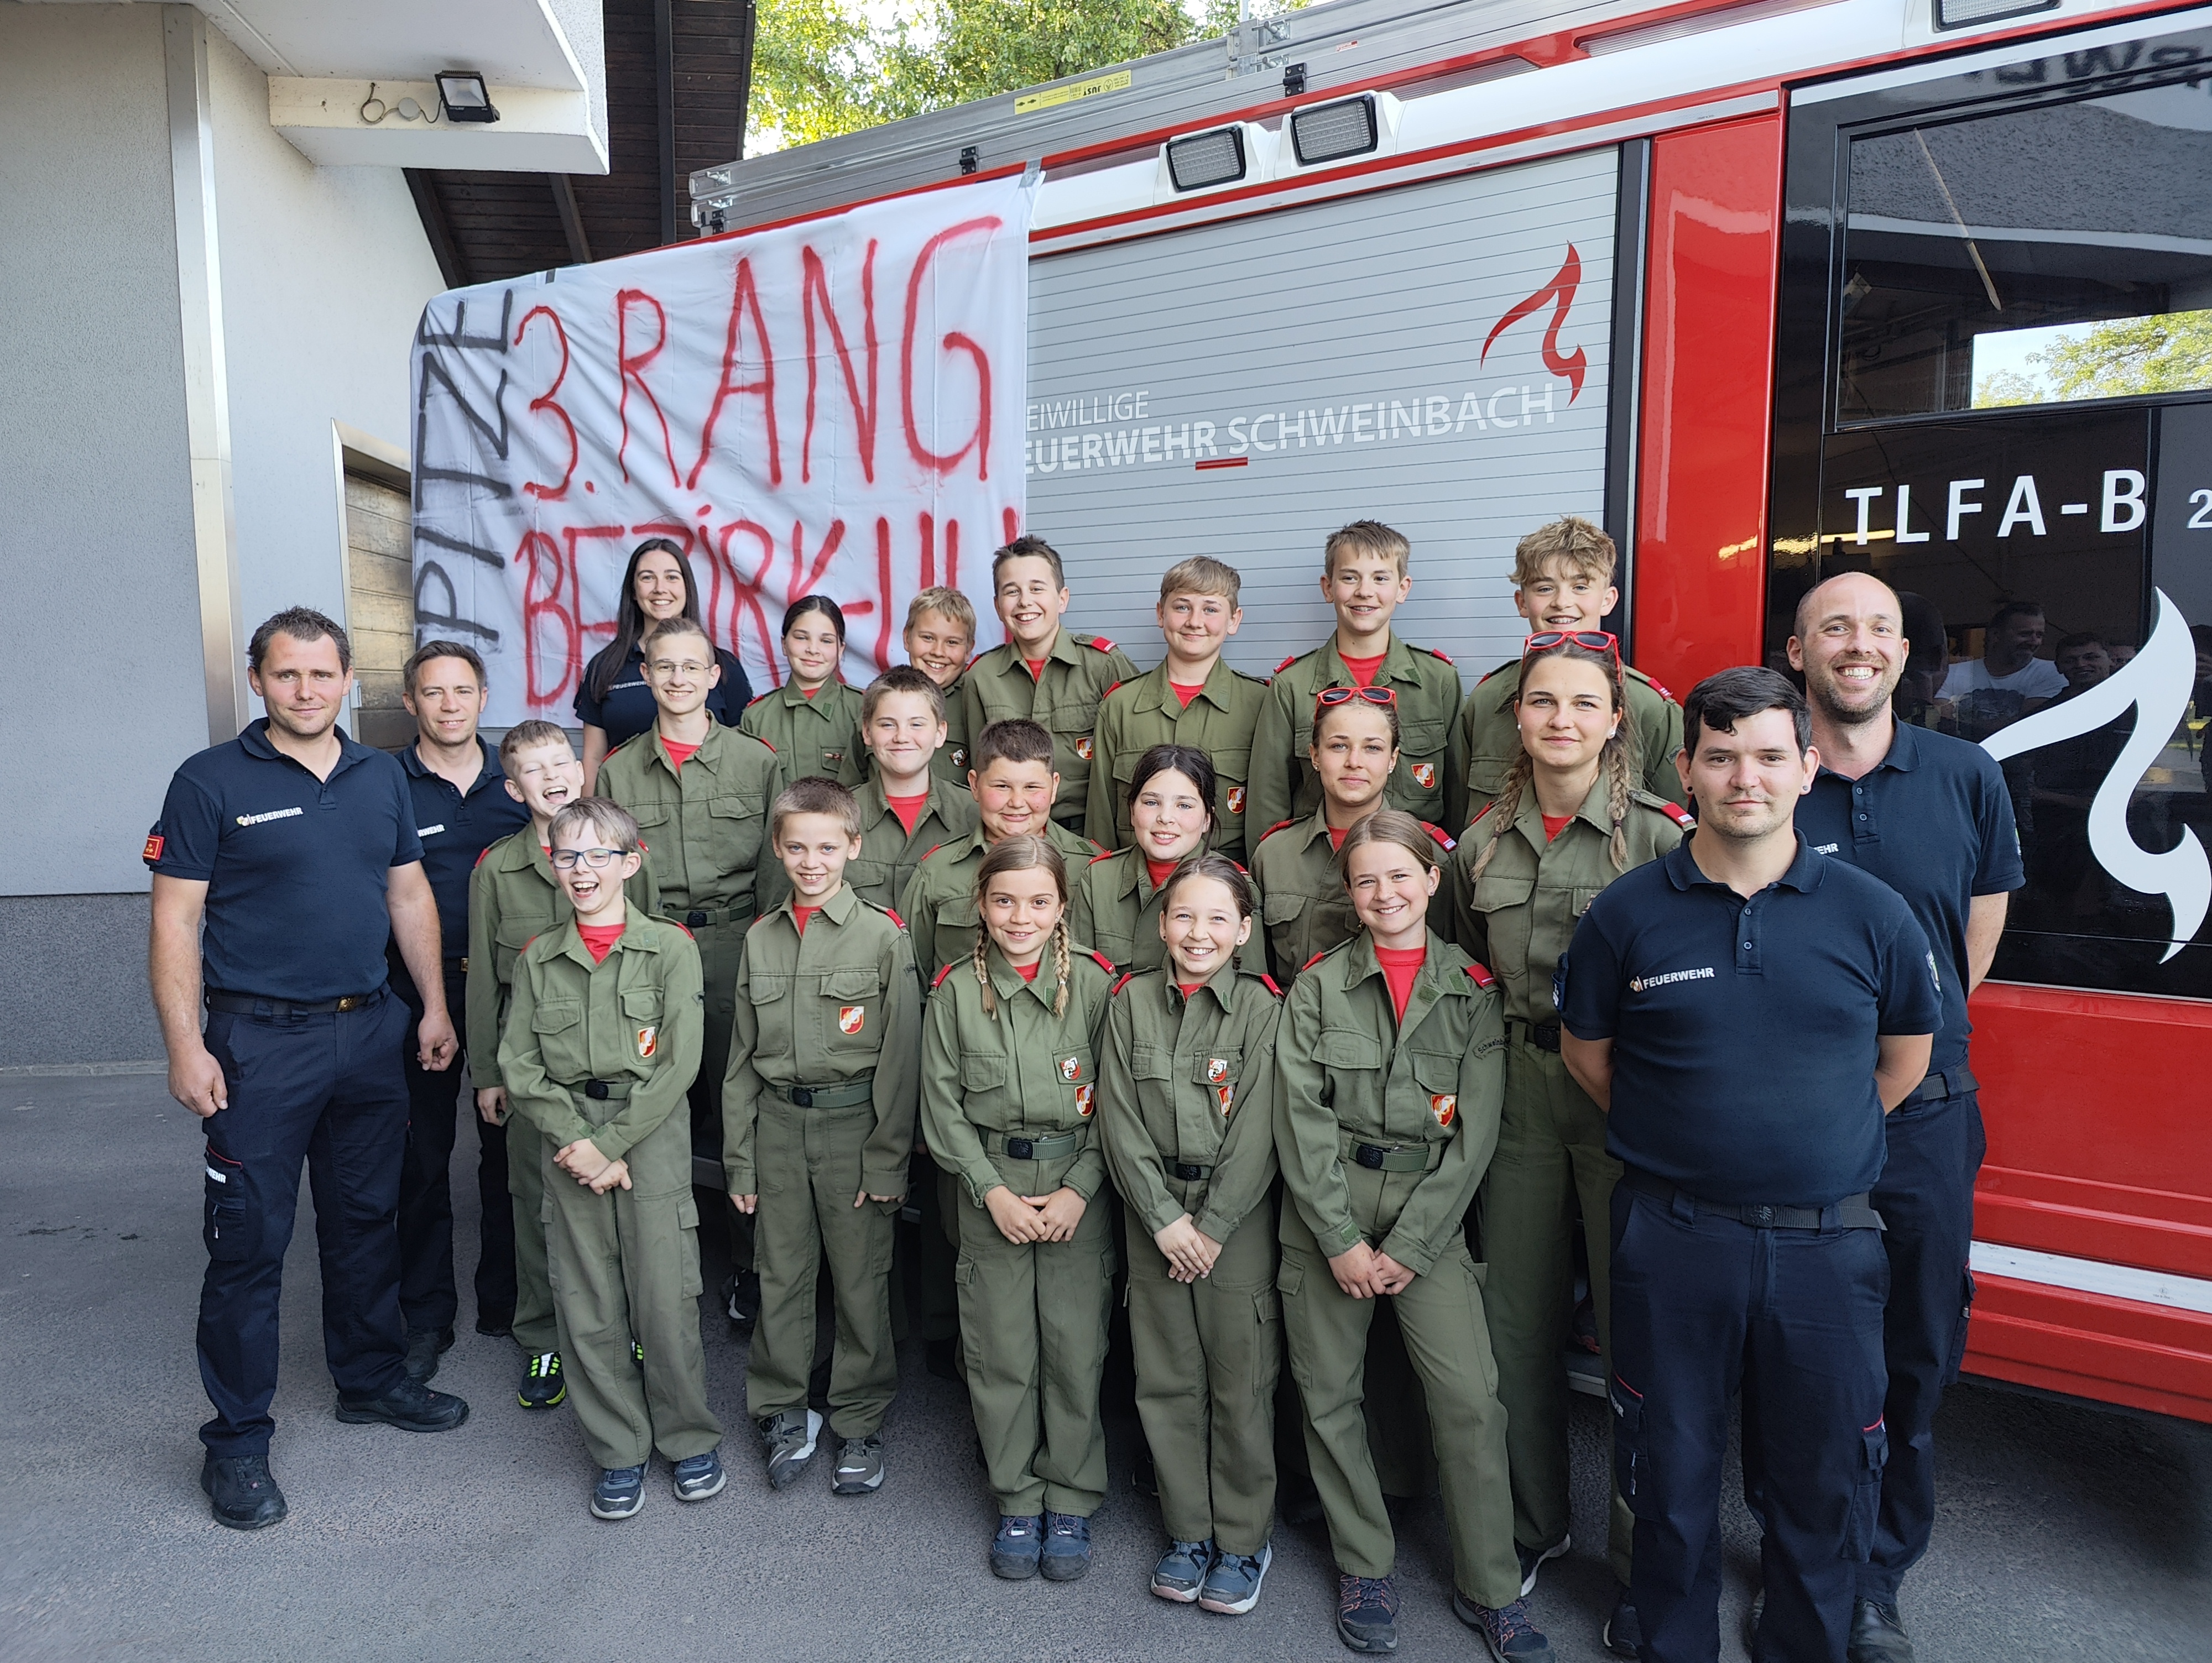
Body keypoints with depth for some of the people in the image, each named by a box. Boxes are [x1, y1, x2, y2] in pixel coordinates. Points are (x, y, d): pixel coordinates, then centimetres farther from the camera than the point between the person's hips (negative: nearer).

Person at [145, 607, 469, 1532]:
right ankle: (237, 1441, 16)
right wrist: (184, 1046, -14)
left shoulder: (381, 777, 8)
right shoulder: (211, 781, -7)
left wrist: (435, 1005, 10)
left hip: (371, 1031, 5)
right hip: (260, 1040, -5)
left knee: (366, 1220, 17)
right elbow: (175, 920, -8)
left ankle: (373, 1379, 34)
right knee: (249, 1242, 2)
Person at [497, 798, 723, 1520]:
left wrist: (612, 1143, -12)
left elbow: (680, 1063, -8)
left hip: (653, 1137, -3)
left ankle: (690, 1440, 21)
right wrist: (575, 1139, -9)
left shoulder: (670, 948, -4)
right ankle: (619, 1452, 23)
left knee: (666, 1298, 0)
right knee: (587, 1305, 6)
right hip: (569, 1143, 3)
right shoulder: (538, 960, 6)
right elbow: (519, 1067, 3)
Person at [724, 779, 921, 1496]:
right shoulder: (761, 939, 5)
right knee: (780, 1276, 12)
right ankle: (781, 1411, 30)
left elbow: (899, 1059, -7)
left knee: (862, 1281, 6)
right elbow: (743, 1058, 9)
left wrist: (887, 1161, -10)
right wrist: (739, 1158, 6)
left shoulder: (884, 938, -7)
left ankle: (861, 1424, 23)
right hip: (778, 1127, 3)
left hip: (853, 1125, -3)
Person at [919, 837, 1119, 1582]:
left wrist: (1079, 1190, -11)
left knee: (1077, 1348, 4)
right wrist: (993, 1191, -7)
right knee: (1002, 1352, 7)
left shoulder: (1094, 985, -5)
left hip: (1079, 1190, -1)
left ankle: (1071, 1501, 24)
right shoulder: (957, 990, -2)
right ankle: (1017, 1500, 26)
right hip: (989, 1192, 1)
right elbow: (942, 1107, 0)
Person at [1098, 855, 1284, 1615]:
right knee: (1167, 1379, 11)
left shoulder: (1262, 1007, -6)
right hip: (1153, 1215, 2)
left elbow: (1257, 1133, -9)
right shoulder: (1131, 1002, 0)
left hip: (1238, 1216, -2)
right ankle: (1188, 1531, 28)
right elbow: (1120, 1121, -2)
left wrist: (1211, 1226, -12)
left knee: (1241, 1382, 4)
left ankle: (1243, 1541, 23)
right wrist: (1163, 1218, -9)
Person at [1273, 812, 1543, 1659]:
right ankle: (1364, 1568, 26)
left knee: (1470, 1397, -5)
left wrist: (1408, 1246, -8)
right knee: (1330, 1393, 6)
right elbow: (1301, 1120, -4)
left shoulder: (1473, 988, 1)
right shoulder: (1317, 986, 1)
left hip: (1430, 1210, 0)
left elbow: (1476, 1132, -3)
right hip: (1326, 1210, 1)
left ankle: (1489, 1588, 15)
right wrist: (1342, 1240, -10)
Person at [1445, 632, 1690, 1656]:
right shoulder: (1483, 844, 7)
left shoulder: (1662, 833, -8)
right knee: (1514, 1325, 12)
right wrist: (1499, 1057, 10)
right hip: (1522, 1095, 4)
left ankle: (1641, 1566, 25)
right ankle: (1532, 1529, 34)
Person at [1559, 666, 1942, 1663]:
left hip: (1827, 1242, 1)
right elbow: (1585, 1051, 8)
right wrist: (1674, 1140, 7)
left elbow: (1906, 1055, 13)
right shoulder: (1628, 914, -4)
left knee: (1823, 1481, 14)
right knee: (1672, 1472, 14)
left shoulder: (1872, 913, -2)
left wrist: (1816, 1139, 12)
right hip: (1672, 1236, -1)